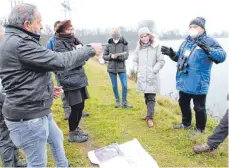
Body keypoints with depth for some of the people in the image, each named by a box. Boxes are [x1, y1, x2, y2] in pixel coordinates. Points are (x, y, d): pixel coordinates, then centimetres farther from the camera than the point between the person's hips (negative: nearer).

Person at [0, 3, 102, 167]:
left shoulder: (15, 41, 11)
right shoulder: (19, 43, -24)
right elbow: (60, 60, -25)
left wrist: (49, 89, 9)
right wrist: (90, 50, -12)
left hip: (39, 111, 11)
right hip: (27, 117, -11)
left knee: (57, 139, 30)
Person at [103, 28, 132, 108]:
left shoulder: (124, 44, -3)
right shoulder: (108, 45, 1)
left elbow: (126, 56, -11)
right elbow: (104, 56, 3)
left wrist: (118, 56, -27)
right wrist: (110, 56, -16)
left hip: (121, 68, -1)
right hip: (111, 68, 2)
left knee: (125, 85, -4)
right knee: (114, 86, 10)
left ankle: (124, 102, 12)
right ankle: (117, 101, 27)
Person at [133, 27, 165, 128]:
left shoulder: (157, 46, -7)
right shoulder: (139, 48, 9)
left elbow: (161, 61, -6)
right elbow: (135, 61, 17)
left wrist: (153, 71, -12)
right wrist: (137, 70, 3)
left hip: (152, 77, -5)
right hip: (142, 77, 5)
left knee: (151, 97, -5)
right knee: (146, 96, 14)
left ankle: (150, 117, 0)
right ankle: (149, 114, 28)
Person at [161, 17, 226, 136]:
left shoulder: (209, 41, -9)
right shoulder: (186, 42, 13)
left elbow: (222, 56, -21)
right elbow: (179, 58, 23)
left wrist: (209, 50, -39)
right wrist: (172, 54, 4)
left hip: (198, 84, -7)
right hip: (184, 82, 7)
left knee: (199, 107, 6)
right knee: (183, 104, 21)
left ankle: (200, 129, 27)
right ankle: (186, 123, 42)